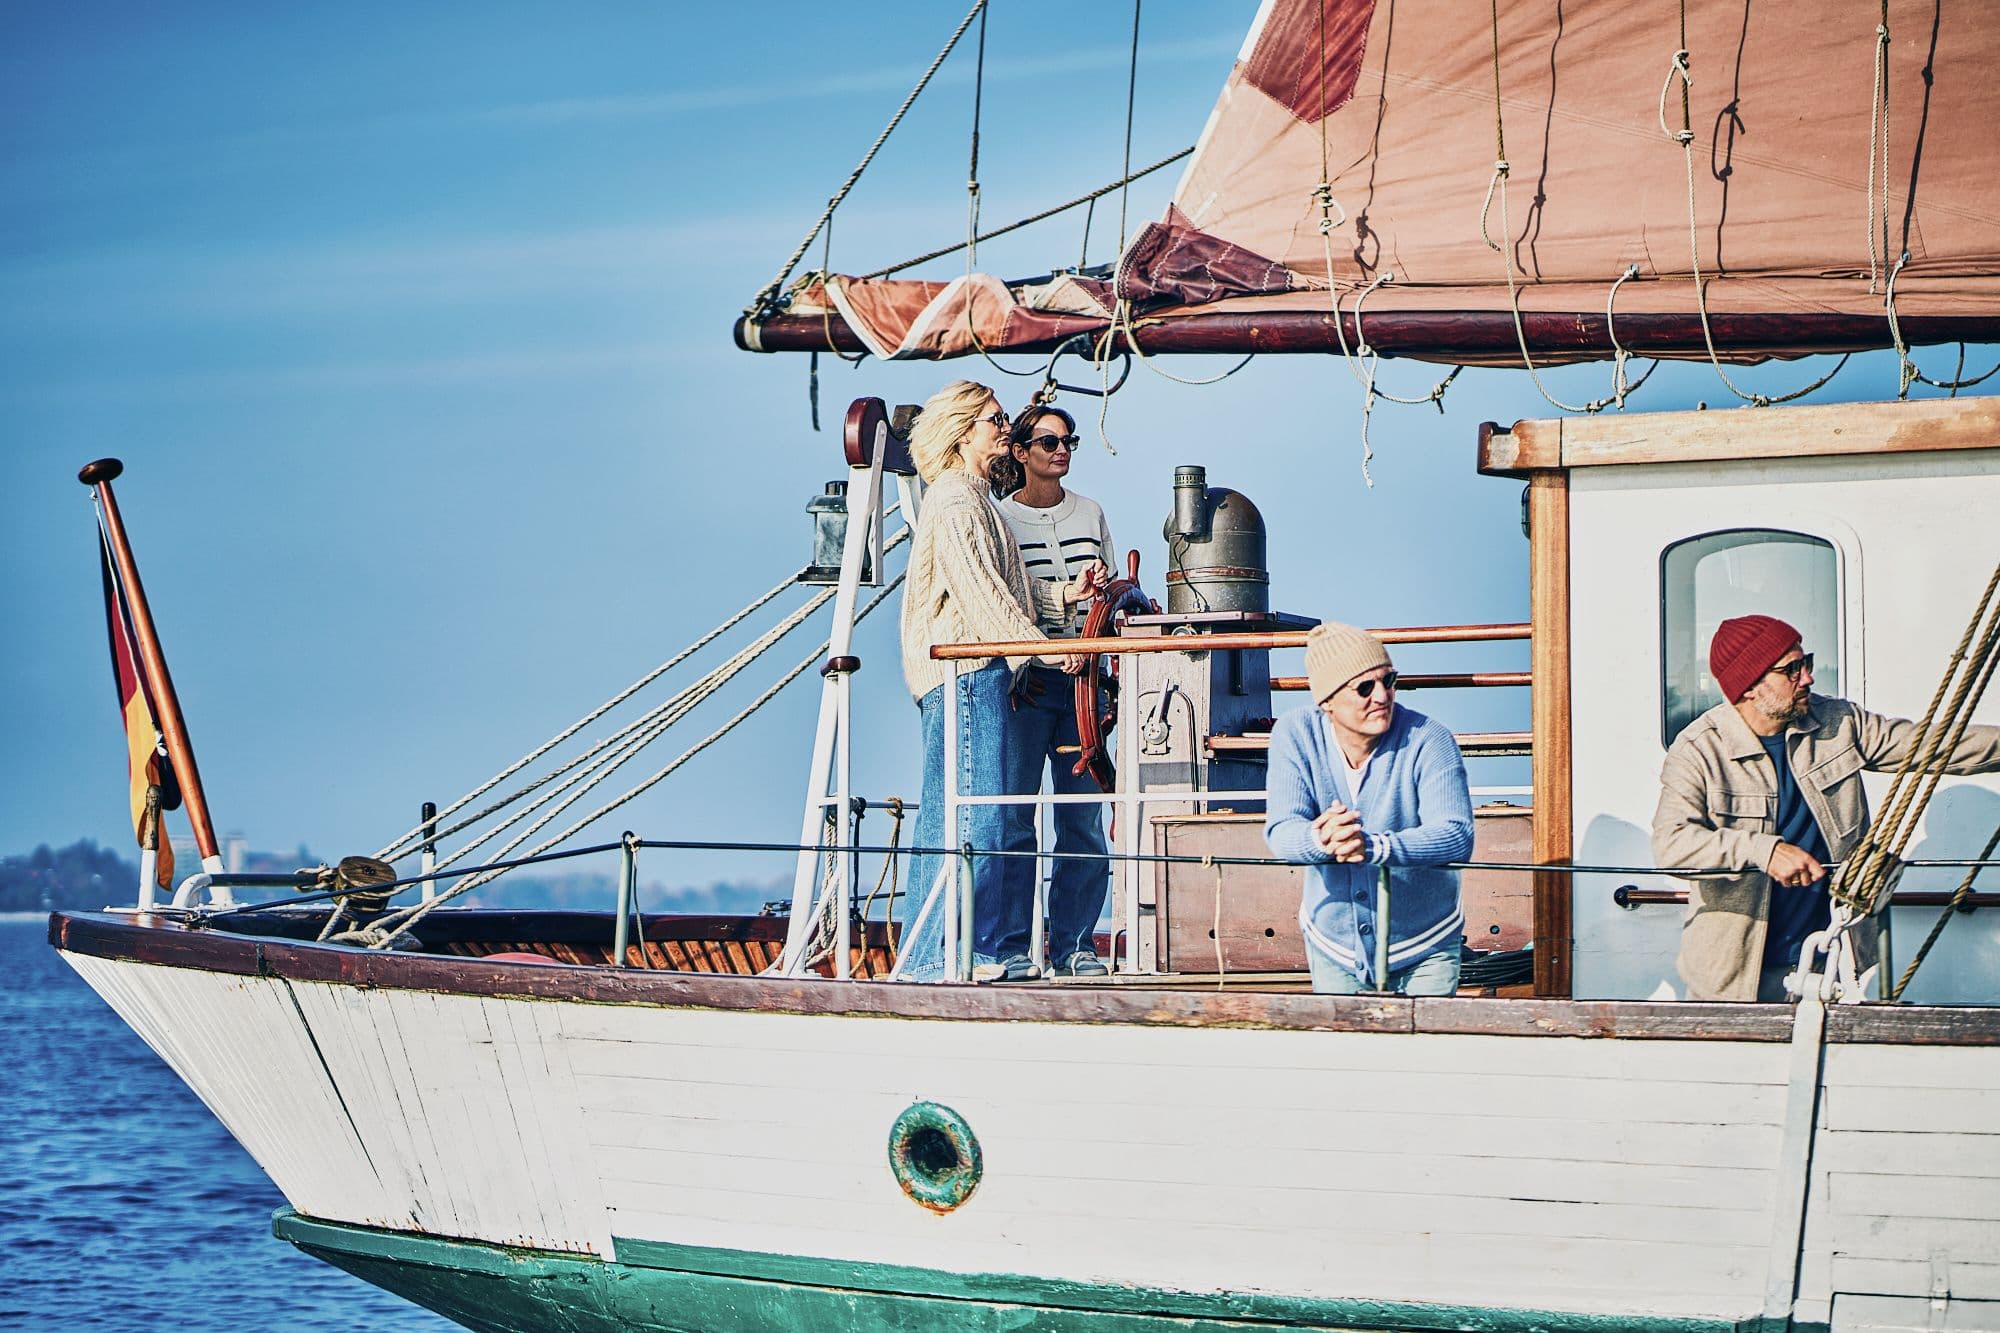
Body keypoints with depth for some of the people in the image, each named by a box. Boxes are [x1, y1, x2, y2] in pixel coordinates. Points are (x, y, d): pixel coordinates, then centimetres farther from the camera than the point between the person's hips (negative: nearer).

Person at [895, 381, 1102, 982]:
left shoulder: (972, 498, 23)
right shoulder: (955, 499, -9)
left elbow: (1000, 586, 26)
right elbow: (980, 591, -16)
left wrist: (1063, 596, 16)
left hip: (978, 673, 11)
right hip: (964, 669, -11)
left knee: (949, 816, 10)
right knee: (972, 816, -12)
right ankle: (935, 954, -12)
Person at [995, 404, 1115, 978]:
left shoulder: (1090, 514, 15)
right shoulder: (998, 518, 2)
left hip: (1081, 680, 4)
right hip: (1025, 682, -4)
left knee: (1085, 817, 2)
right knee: (1014, 818, -5)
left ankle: (1074, 944, 10)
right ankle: (1011, 946, 2)